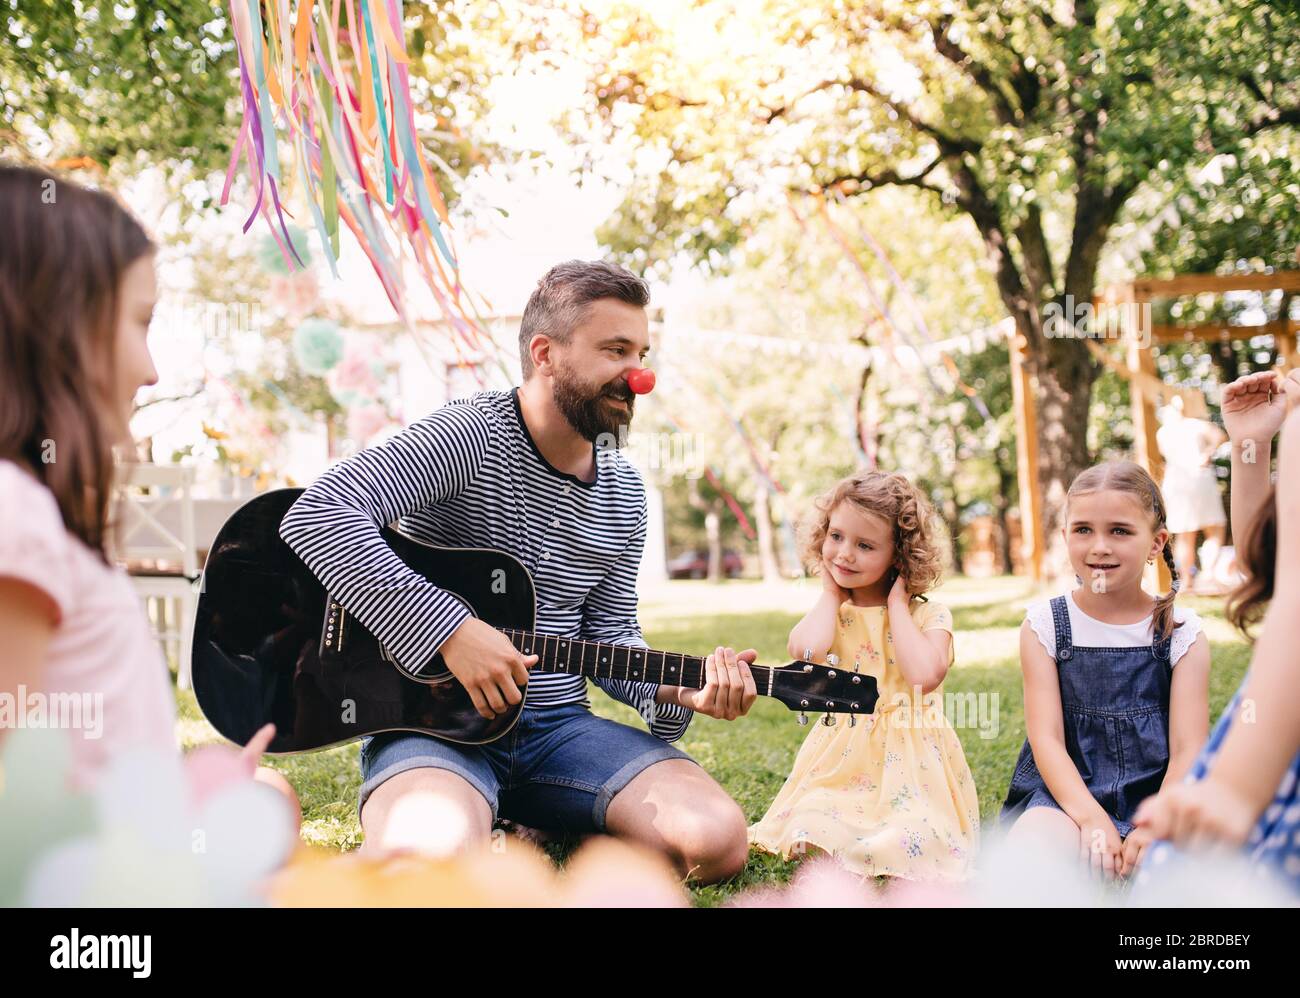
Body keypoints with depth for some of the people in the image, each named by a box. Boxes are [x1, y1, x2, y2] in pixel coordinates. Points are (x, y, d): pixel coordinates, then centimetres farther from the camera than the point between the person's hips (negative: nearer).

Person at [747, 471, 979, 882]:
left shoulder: (929, 616, 1)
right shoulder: (829, 611, 8)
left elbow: (925, 675, -22)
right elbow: (806, 650, -18)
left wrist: (897, 605, -10)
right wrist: (831, 594, -1)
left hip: (910, 756, -2)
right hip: (842, 755, 2)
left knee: (910, 847, -23)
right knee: (814, 838, -19)